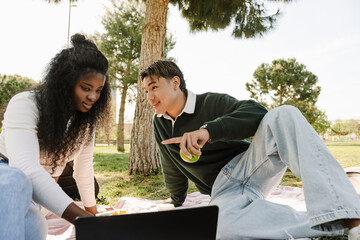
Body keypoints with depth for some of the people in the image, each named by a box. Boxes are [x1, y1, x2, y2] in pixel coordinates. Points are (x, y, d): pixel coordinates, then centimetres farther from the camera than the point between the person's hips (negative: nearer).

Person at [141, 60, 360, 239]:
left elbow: (257, 113, -21)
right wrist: (178, 204, 36)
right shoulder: (160, 124, 12)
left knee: (283, 115, -33)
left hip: (248, 166, -2)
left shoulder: (210, 102, -3)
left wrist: (209, 130, -32)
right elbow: (173, 171, 25)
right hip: (223, 191, 3)